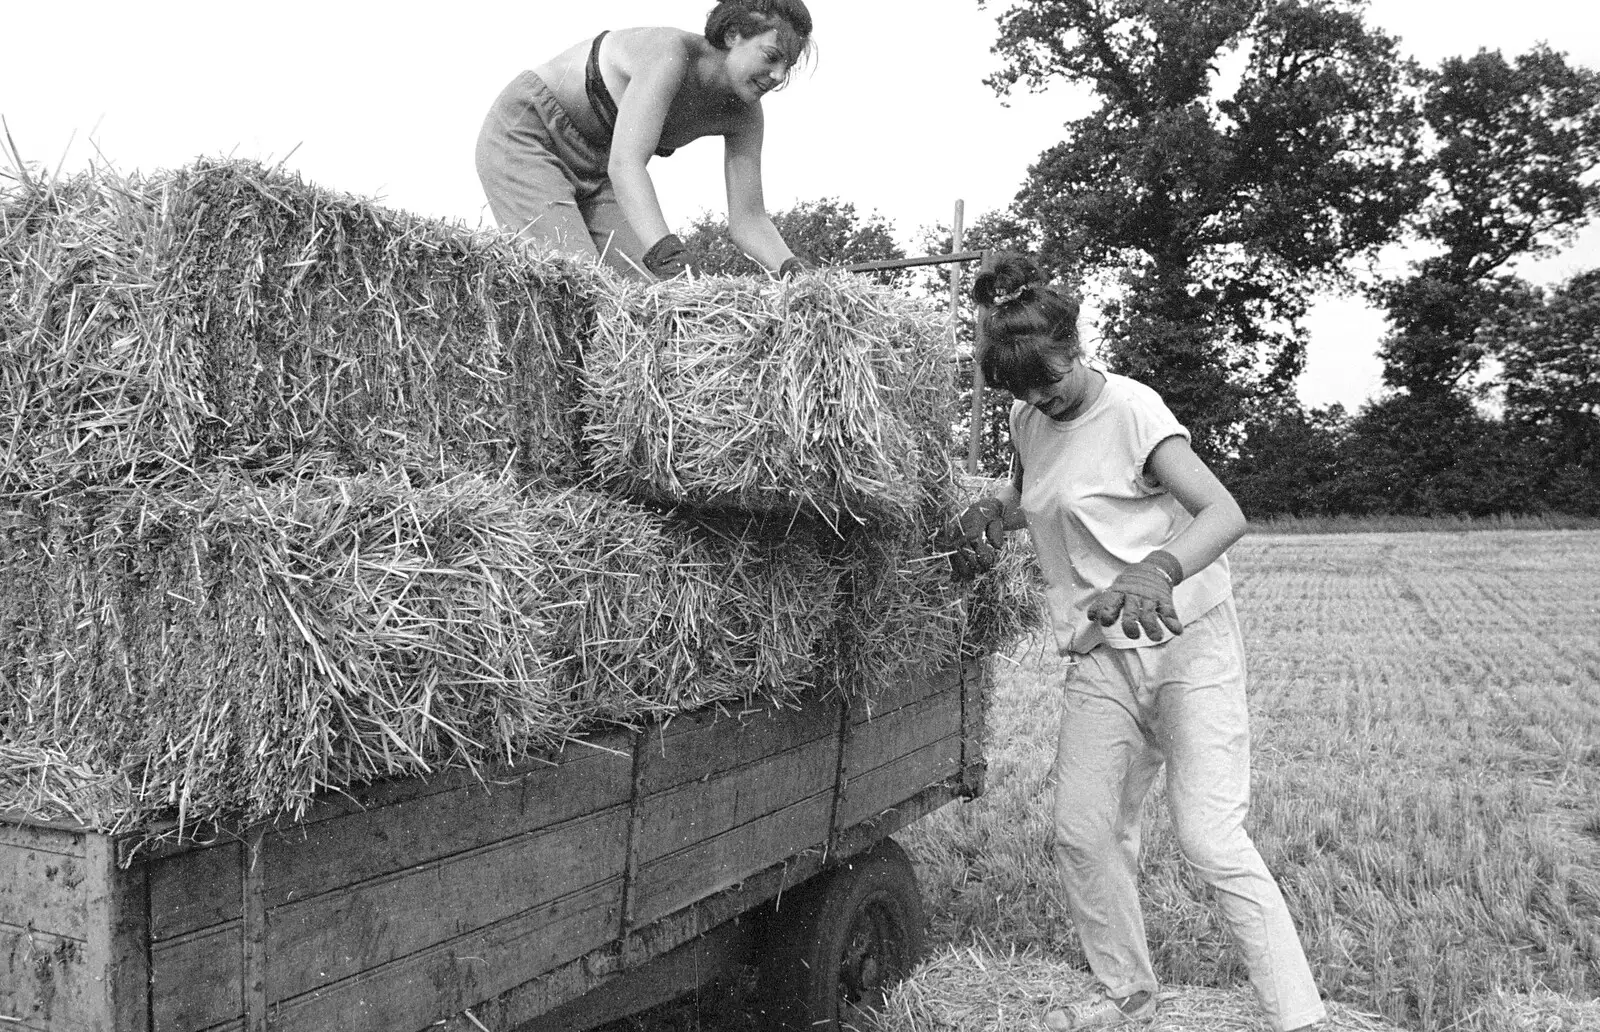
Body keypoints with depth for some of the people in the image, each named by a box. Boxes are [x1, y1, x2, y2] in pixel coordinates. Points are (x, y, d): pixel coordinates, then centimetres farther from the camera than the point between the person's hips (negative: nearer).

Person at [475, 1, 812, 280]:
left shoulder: (743, 114, -10)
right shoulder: (670, 52, -31)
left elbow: (747, 219, -9)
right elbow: (625, 164, -43)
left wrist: (794, 269, -29)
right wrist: (668, 257, -56)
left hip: (593, 169, 7)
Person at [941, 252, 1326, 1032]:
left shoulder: (1131, 409, -16)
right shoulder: (1027, 421, 5)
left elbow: (1225, 513, -24)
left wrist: (1159, 570, -43)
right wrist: (992, 512, 1)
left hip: (1188, 640, -6)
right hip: (1101, 657, 6)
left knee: (1210, 838, -12)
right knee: (1083, 831, 5)